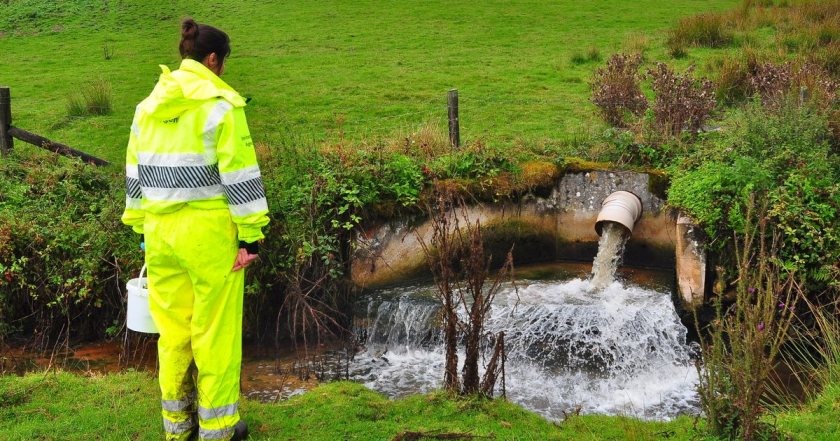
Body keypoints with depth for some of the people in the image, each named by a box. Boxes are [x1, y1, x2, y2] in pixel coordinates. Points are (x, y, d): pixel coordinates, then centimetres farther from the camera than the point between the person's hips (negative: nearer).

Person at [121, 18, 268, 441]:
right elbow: (239, 175, -13)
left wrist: (143, 229, 20)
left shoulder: (148, 107, 8)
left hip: (161, 232, 6)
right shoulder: (221, 104, -11)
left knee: (172, 330, 15)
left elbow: (136, 174, 13)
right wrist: (249, 234, -9)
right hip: (210, 232, -6)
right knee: (216, 333, 6)